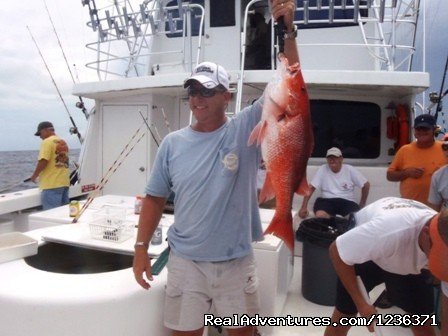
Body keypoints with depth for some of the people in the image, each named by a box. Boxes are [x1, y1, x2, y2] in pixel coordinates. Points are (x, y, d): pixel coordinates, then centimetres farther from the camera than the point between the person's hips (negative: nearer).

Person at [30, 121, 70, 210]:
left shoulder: (47, 141, -9)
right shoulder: (63, 142, 15)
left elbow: (43, 161, -17)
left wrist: (34, 175, -2)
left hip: (52, 184, -8)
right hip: (64, 182, 8)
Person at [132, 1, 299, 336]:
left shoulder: (246, 129, -7)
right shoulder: (173, 143, -2)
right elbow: (155, 198, 4)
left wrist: (288, 32, -25)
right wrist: (141, 248, 2)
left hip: (236, 262, 0)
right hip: (185, 261, 1)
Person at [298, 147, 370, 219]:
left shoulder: (350, 169, -1)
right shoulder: (322, 169, -2)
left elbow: (366, 185, 8)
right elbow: (311, 188, -5)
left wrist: (362, 205, 7)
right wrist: (304, 207, -12)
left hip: (347, 202, 1)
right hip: (328, 201, 0)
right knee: (320, 215, -33)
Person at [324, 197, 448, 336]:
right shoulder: (386, 232, -46)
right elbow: (336, 251, -30)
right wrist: (361, 303, -26)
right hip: (363, 253, -3)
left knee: (423, 321, -1)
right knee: (343, 315, -2)